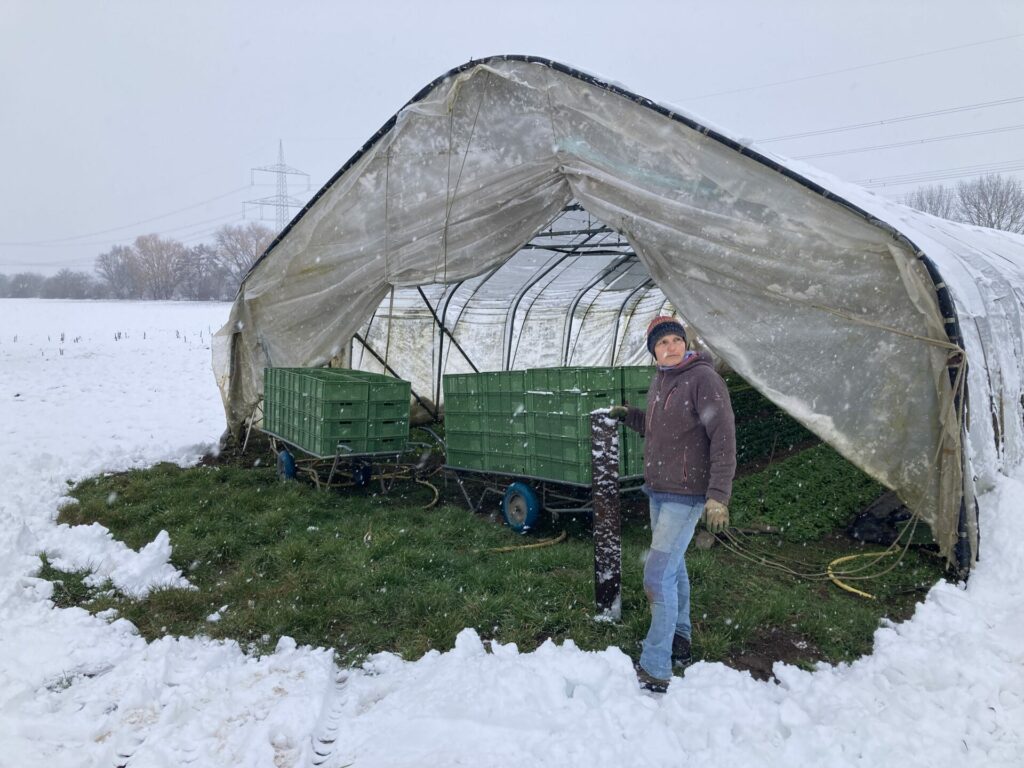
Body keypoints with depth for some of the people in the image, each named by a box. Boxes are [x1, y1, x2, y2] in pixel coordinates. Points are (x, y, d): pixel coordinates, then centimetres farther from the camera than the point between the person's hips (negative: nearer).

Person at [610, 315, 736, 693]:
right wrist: (629, 415, 5)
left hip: (686, 495, -9)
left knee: (658, 576, -10)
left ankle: (655, 670, -1)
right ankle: (679, 642, 38)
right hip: (657, 491, 9)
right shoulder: (659, 381, 9)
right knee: (673, 567, 21)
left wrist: (718, 495, -26)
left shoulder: (703, 378, -16)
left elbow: (723, 437, -21)